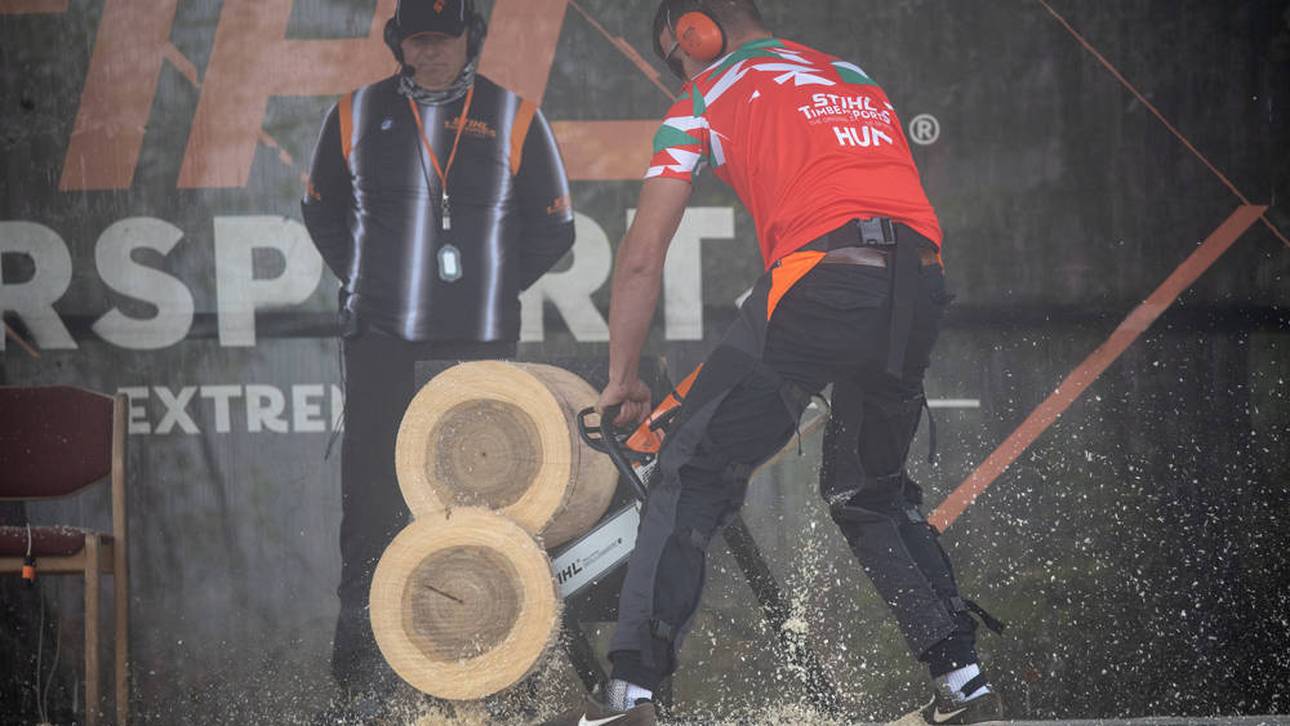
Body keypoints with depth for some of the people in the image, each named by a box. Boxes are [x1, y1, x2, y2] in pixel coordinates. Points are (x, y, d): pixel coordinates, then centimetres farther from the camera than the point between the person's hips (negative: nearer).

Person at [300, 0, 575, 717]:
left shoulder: (514, 120, 3)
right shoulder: (357, 115, 7)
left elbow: (551, 229, 11)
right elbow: (322, 209, 21)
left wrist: (491, 289, 6)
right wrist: (366, 282, 13)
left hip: (476, 337, -1)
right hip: (380, 335, 1)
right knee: (373, 486, -3)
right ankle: (361, 646, 2)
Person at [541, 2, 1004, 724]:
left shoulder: (708, 101, 14)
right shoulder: (857, 81, 31)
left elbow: (642, 257, 11)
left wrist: (623, 381, 20)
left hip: (822, 278, -6)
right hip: (922, 283, 6)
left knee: (696, 477, 1)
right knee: (872, 490, 25)